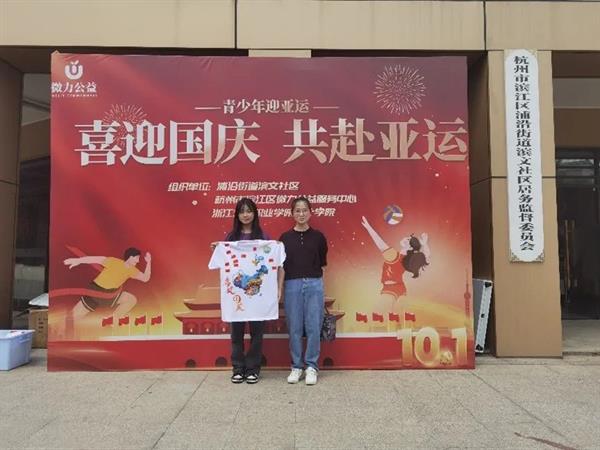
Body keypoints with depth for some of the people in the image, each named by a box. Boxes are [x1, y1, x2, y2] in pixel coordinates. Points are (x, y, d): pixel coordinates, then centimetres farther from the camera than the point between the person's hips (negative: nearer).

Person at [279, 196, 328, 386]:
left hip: (314, 285, 0)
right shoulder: (285, 237, 4)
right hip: (292, 285, 0)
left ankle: (312, 366, 14)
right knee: (294, 328, 5)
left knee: (313, 327, 1)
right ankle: (296, 367, 18)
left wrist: (309, 272, 8)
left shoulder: (318, 237, 4)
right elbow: (281, 265, 6)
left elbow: (322, 262, 13)